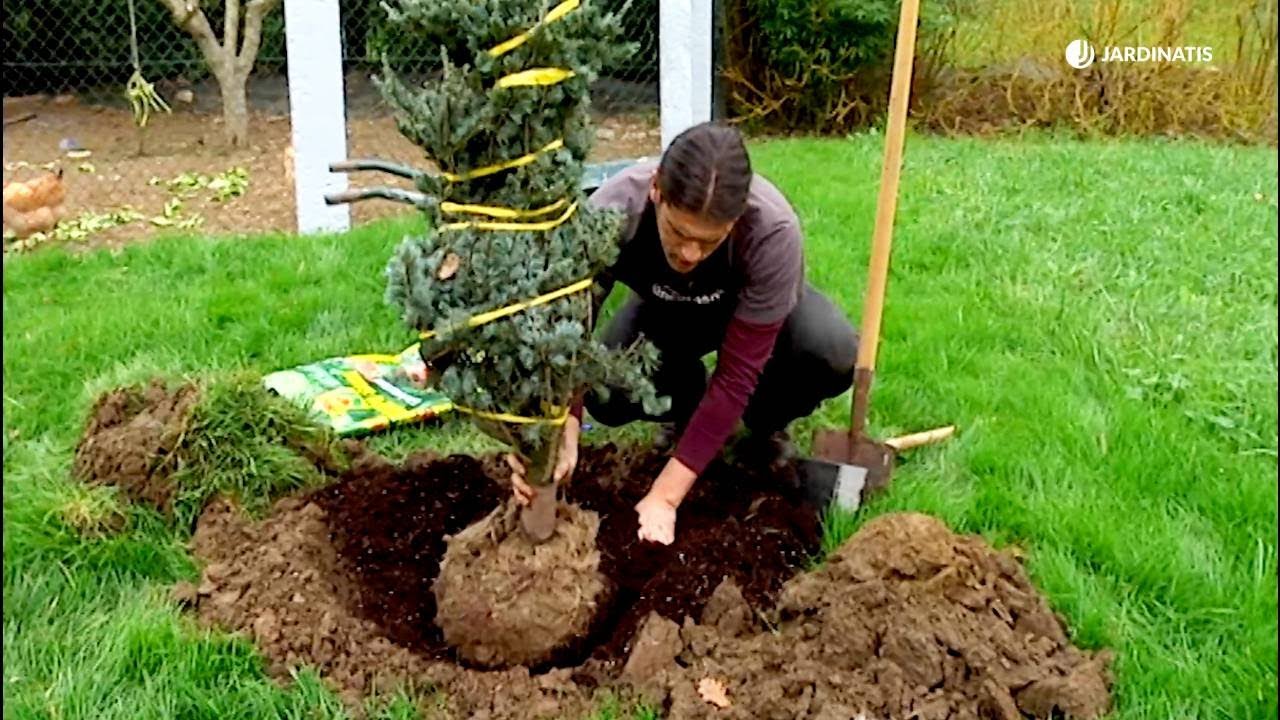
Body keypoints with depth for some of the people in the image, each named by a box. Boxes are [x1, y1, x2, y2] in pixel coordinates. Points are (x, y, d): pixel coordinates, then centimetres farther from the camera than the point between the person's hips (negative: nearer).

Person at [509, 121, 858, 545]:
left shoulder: (773, 231, -40)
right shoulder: (610, 213, -37)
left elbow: (736, 374, -36)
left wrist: (665, 496, -37)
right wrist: (563, 436, -52)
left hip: (757, 309, -1)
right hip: (664, 312, 1)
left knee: (836, 356, -33)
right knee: (605, 396, -28)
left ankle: (765, 428, 1)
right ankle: (686, 411, 7)